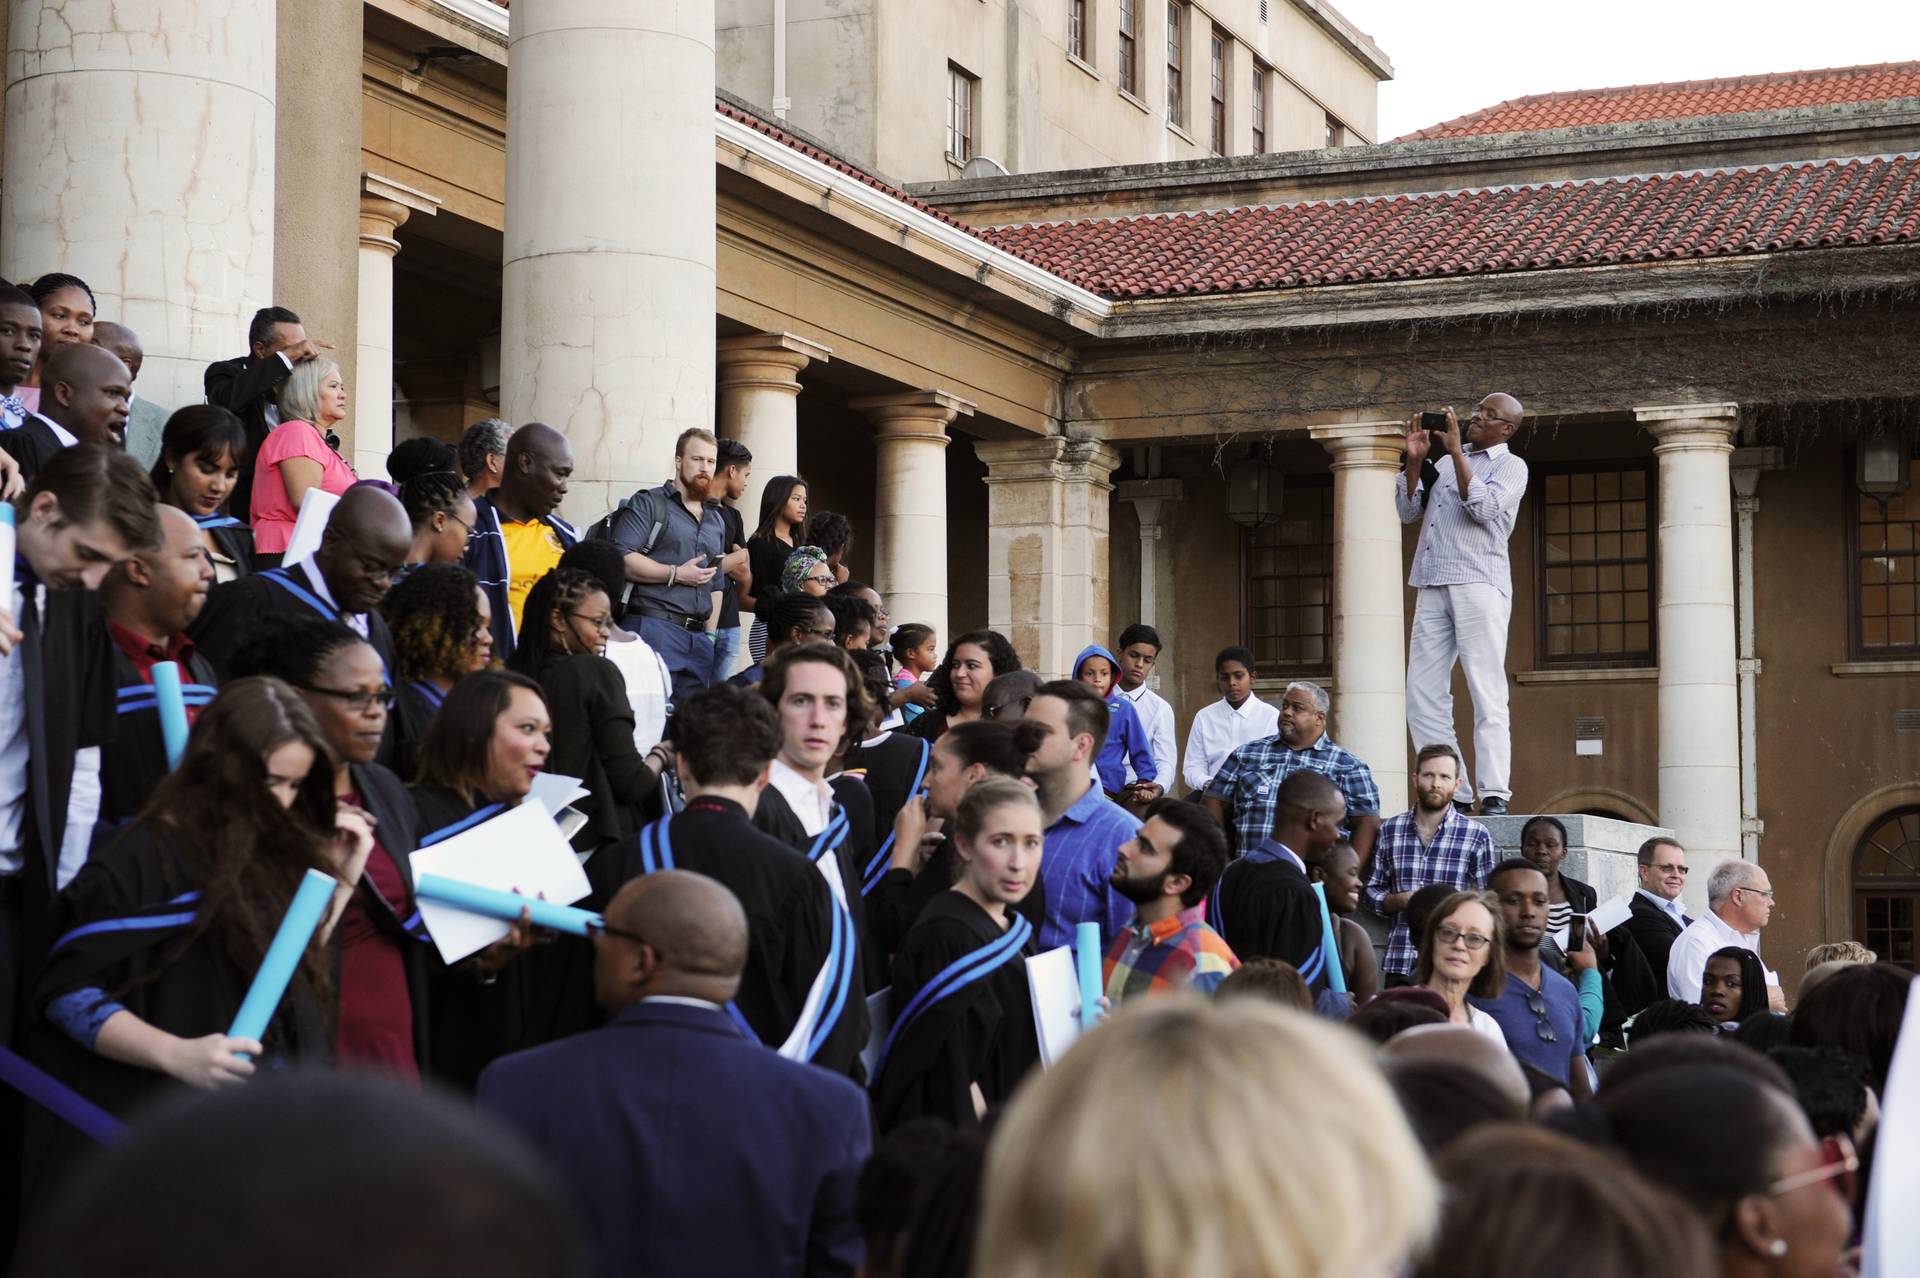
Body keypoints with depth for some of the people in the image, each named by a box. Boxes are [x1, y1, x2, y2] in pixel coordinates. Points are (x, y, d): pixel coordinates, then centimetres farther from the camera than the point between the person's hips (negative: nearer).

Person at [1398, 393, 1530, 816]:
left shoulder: (1511, 466, 7)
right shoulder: (1446, 462, 24)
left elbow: (1484, 508, -11)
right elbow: (1409, 512, 19)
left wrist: (1455, 451, -8)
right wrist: (1415, 461, 8)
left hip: (1478, 585, -6)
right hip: (1432, 587, 6)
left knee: (1486, 693, -10)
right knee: (1422, 696, -1)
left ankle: (1494, 794, -13)